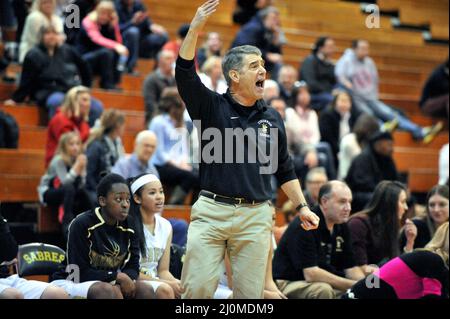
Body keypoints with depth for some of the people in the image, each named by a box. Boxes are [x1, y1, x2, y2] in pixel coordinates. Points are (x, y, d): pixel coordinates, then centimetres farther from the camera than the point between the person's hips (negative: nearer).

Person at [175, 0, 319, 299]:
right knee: (198, 288, -7)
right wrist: (195, 30, -24)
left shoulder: (272, 117, 12)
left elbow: (284, 168, 19)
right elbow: (185, 75, -13)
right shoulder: (212, 107, 3)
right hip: (211, 210, -2)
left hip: (256, 215, 3)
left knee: (251, 292, 4)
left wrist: (302, 207, 12)